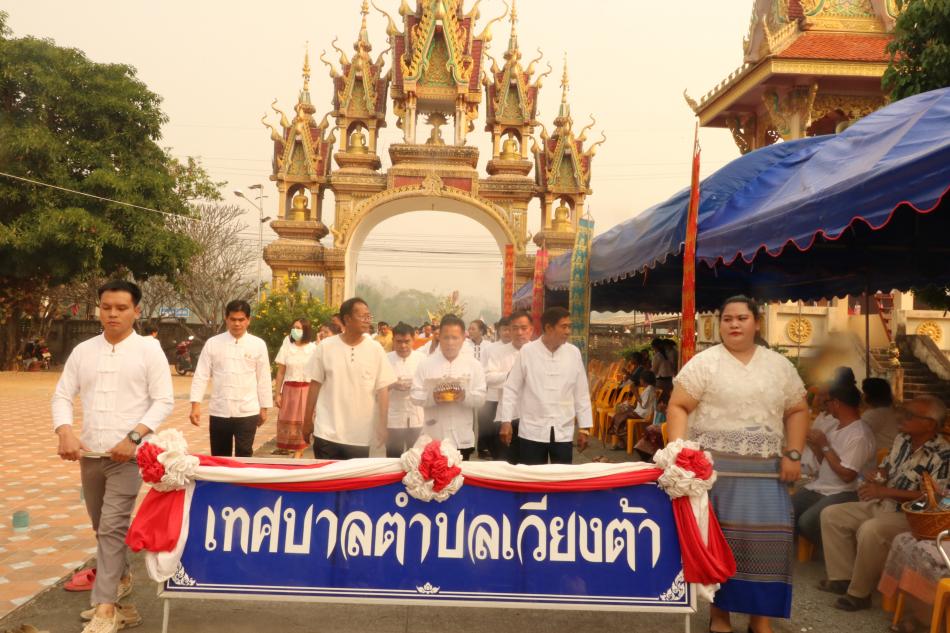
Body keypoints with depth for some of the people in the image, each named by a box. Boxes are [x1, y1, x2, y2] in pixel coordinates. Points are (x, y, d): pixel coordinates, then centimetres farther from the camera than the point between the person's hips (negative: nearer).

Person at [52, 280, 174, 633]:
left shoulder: (149, 352, -4)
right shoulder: (82, 351, 8)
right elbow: (62, 396, 9)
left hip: (128, 455, -5)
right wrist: (65, 431, -10)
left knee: (113, 527, -9)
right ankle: (120, 578, 39)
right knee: (102, 526, 18)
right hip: (89, 453, 5)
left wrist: (133, 437, -18)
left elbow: (164, 402, -7)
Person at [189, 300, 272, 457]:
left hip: (247, 413, -1)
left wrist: (264, 408, 6)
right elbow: (201, 376, 1)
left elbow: (263, 378, 5)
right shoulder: (213, 343, 1)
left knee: (244, 458, 0)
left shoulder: (258, 345, 0)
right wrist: (195, 405, -8)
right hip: (219, 412, 1)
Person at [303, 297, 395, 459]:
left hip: (361, 436, 1)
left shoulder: (375, 349, -2)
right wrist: (307, 420, 6)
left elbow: (382, 390, -1)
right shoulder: (325, 347, -2)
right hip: (327, 433, 0)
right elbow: (315, 385, 4)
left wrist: (382, 426, -5)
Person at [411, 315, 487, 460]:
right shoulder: (426, 363, 2)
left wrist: (465, 397, -20)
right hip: (434, 436, -1)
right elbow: (415, 395, 0)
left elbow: (481, 398, 0)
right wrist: (432, 398, -20)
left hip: (462, 437, 1)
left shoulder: (474, 364, 4)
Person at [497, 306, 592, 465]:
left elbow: (581, 393, 7)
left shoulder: (574, 353, 2)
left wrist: (584, 428, 6)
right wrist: (506, 421, -5)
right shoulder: (527, 351, -5)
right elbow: (511, 389, 0)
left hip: (563, 432, 2)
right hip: (532, 432, -2)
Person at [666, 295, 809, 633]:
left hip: (765, 471, 3)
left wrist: (793, 454, 1)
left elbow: (797, 411, 13)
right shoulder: (704, 362, -1)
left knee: (765, 539, 1)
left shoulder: (780, 365, 10)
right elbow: (677, 407, -5)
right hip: (714, 468, -3)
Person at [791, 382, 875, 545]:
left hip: (842, 493, -8)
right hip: (819, 486, 8)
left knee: (806, 521, -27)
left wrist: (824, 446, -16)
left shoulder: (859, 435, -18)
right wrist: (814, 444, -1)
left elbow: (847, 475, -21)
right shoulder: (836, 426, 10)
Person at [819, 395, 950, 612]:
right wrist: (876, 476, -4)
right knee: (831, 515, 2)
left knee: (870, 530, -35)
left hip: (911, 515, -9)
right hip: (881, 505, 9)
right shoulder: (902, 439, 5)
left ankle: (859, 593, -16)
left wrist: (884, 491, -27)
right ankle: (843, 577, 6)